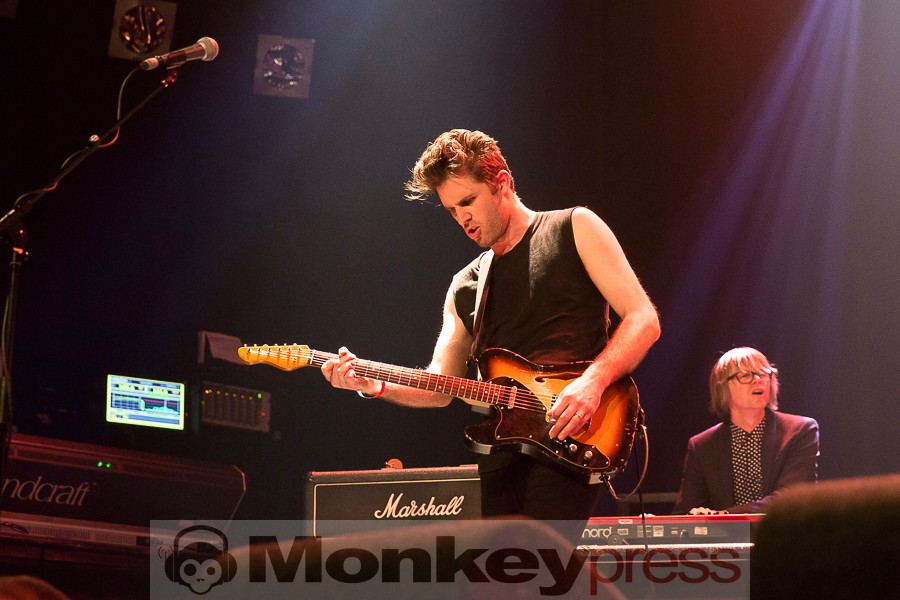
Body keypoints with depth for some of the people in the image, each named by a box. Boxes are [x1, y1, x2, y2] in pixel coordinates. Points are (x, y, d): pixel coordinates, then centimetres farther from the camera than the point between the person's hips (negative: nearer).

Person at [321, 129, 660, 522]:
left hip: (569, 440, -6)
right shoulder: (464, 288, 21)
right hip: (500, 457, 6)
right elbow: (440, 387, 18)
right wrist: (374, 386, 0)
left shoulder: (573, 229, 6)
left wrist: (592, 382, -17)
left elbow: (644, 320, -1)